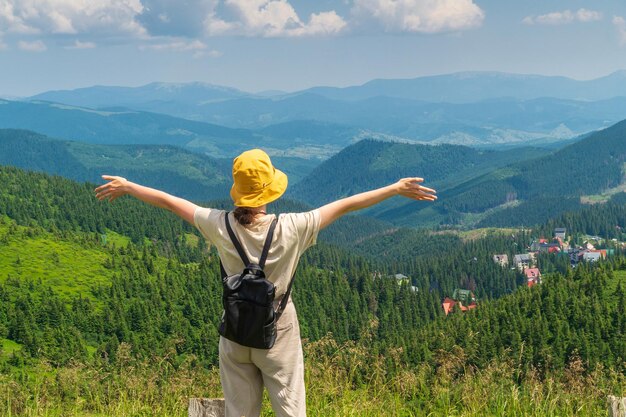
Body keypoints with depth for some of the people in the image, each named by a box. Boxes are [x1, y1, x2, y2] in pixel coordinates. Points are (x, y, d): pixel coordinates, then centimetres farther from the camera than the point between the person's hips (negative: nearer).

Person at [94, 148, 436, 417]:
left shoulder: (220, 227, -13)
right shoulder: (290, 229, -19)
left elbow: (170, 202, -1)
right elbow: (344, 206, -12)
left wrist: (127, 187, 13)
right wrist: (397, 189, -5)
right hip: (278, 332, -2)